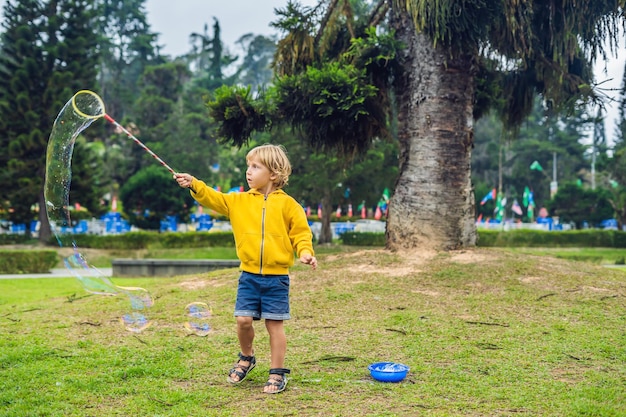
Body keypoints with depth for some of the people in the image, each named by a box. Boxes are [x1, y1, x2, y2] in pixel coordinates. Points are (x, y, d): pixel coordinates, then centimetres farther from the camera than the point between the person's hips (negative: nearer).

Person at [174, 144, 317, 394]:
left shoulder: (287, 204, -4)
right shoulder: (239, 201, 5)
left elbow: (301, 232, -3)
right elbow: (213, 199, -1)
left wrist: (305, 252, -19)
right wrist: (193, 185, -15)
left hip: (276, 277, -3)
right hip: (248, 276, 3)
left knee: (274, 324, 2)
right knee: (243, 320, 0)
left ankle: (277, 373, 15)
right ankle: (246, 358, 29)